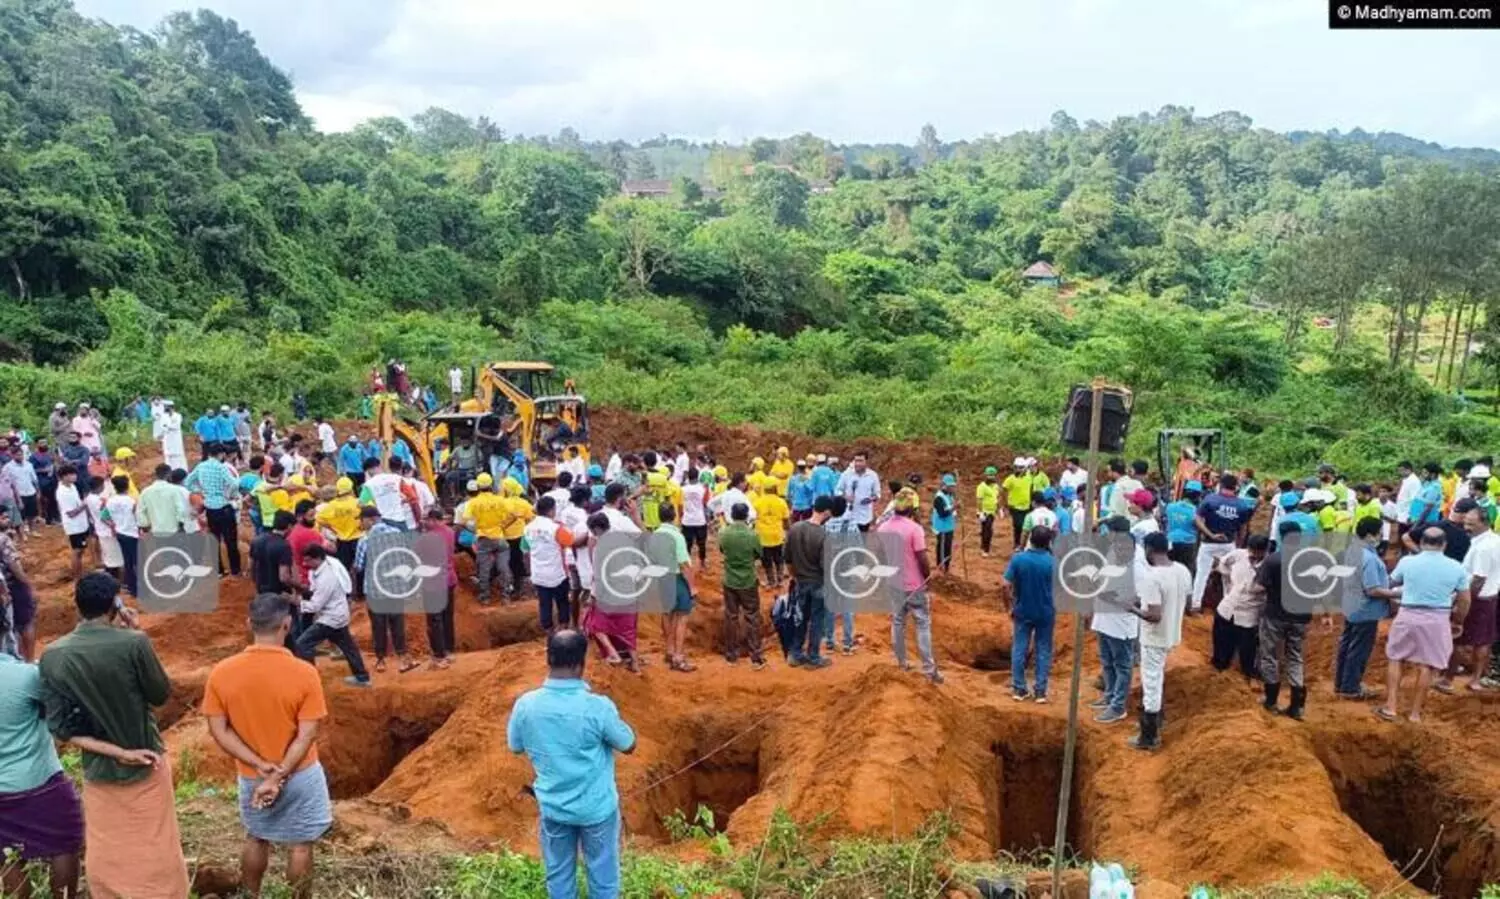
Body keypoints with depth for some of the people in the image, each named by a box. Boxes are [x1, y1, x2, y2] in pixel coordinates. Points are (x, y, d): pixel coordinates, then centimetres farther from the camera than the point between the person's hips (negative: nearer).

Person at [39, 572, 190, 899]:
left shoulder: (52, 657, -9)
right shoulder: (133, 643, -21)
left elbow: (62, 728, -9)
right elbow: (160, 694, -6)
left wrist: (117, 752, -8)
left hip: (99, 772, 3)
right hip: (147, 766, -3)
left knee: (105, 857, 20)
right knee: (156, 853, 13)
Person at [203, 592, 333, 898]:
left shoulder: (221, 673, -13)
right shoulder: (304, 673, -21)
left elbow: (219, 730, -10)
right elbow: (307, 735, -20)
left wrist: (260, 766, -11)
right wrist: (278, 776, -15)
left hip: (250, 777, 3)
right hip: (299, 775, -3)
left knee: (256, 838, 25)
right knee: (300, 844, 14)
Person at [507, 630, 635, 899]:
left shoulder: (525, 704, -17)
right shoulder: (598, 706, -27)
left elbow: (516, 747, 3)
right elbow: (629, 745, -10)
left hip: (552, 806, 3)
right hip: (597, 807, -3)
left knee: (558, 874, 22)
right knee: (603, 873, 18)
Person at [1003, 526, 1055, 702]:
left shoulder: (1018, 559, -11)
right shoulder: (1053, 562, -12)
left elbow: (1005, 586, -13)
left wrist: (1008, 605, 0)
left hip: (1023, 611, 0)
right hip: (1046, 613, 0)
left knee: (1019, 650, 10)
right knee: (1043, 651, 10)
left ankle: (1019, 689, 15)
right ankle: (1040, 691, 12)